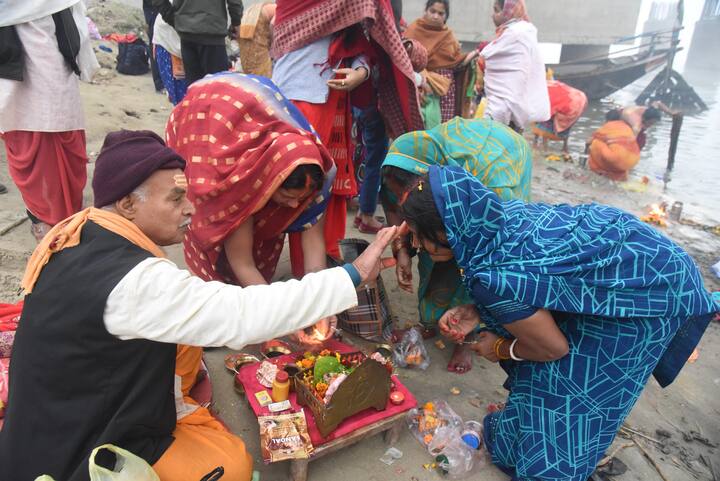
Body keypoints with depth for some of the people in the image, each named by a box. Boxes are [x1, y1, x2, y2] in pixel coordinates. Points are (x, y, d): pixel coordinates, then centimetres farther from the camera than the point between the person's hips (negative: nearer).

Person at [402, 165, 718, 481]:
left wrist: (500, 350, 0)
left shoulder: (490, 276, -34)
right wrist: (475, 313, -7)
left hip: (653, 288, -7)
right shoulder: (496, 216, -12)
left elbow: (554, 349, -18)